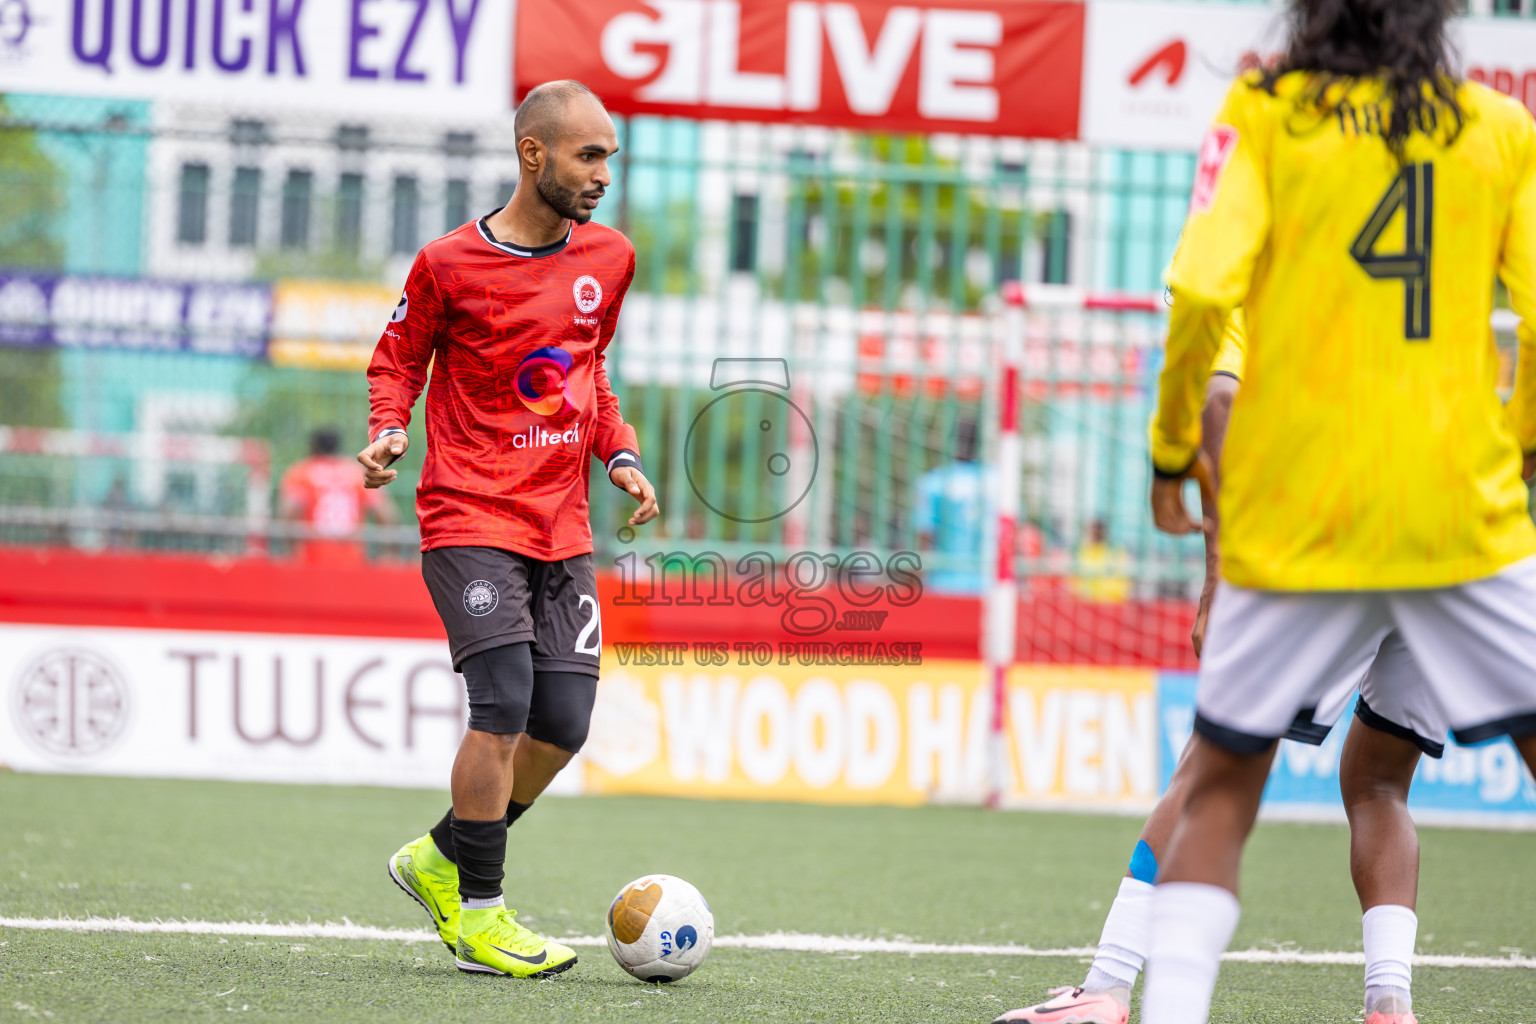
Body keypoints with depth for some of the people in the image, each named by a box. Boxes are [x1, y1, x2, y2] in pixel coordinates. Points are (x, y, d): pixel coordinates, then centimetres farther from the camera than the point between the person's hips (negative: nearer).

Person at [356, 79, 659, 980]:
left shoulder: (610, 258, 9)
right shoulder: (451, 264, -7)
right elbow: (398, 360, 6)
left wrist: (619, 454, 10)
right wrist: (389, 432, -12)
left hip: (563, 528, 6)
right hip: (470, 519, -6)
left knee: (563, 721, 0)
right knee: (504, 703, -17)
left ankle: (442, 859, 23)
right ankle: (479, 915, -5)